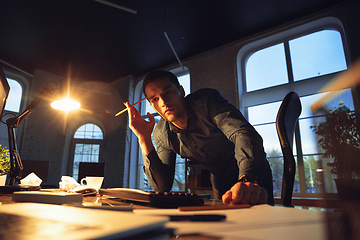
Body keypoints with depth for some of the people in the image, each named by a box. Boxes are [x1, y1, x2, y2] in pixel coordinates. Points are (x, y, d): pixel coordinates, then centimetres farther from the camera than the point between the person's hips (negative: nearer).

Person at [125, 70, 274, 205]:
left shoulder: (206, 101, -22)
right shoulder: (161, 134, -10)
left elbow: (243, 134, -35)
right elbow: (163, 188, -14)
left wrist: (249, 180, -54)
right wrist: (144, 139, -23)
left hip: (256, 178, -3)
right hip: (220, 185, 4)